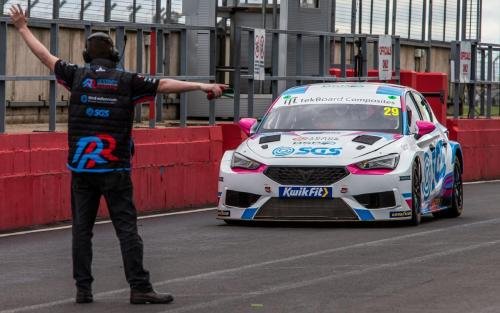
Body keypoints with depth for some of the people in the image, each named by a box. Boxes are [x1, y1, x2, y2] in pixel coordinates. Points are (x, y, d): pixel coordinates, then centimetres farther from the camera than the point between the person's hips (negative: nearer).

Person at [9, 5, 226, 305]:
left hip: (81, 168, 2)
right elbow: (165, 85, -8)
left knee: (82, 229, 6)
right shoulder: (127, 81, -3)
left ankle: (83, 288, 4)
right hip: (115, 170, -2)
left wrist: (23, 27, 25)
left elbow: (46, 56, 12)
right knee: (127, 229, -2)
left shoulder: (78, 76, 2)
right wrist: (202, 86, -7)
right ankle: (140, 288, -6)